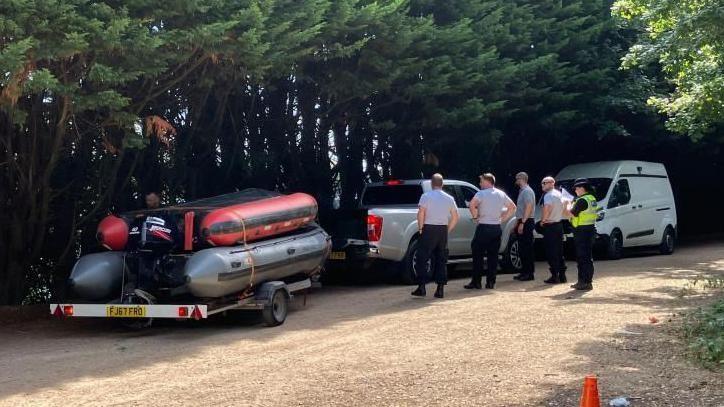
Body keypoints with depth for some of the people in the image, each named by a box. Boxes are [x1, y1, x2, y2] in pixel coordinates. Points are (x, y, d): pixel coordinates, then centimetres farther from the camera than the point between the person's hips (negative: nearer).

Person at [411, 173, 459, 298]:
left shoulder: (426, 196, -7)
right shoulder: (449, 198, 7)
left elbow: (421, 213, -17)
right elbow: (455, 217, 7)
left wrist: (420, 228, -7)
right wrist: (448, 230, 13)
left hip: (428, 229, -4)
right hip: (443, 229, 4)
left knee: (422, 259, 3)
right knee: (441, 260, 10)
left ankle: (421, 287, -2)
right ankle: (440, 289, 8)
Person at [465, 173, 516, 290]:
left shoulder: (481, 193, -10)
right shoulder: (501, 194, 9)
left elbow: (472, 204, -27)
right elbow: (512, 207, 16)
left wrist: (475, 216, -11)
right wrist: (503, 218, 13)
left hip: (484, 228, -5)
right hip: (496, 228, 6)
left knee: (478, 255, 1)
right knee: (493, 256, 9)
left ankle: (476, 282, -1)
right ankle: (490, 282, 8)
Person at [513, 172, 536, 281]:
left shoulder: (527, 191, -12)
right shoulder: (522, 191, 17)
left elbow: (529, 207, -21)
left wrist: (522, 223, -23)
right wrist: (518, 223, 19)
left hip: (526, 223, -10)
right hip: (522, 222, 10)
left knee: (527, 248, -7)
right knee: (522, 248, 12)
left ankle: (530, 273, -4)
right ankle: (524, 271, 19)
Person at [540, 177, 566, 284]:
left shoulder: (548, 195, -15)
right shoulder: (559, 194, 13)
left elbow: (547, 208, -30)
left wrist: (543, 220, -14)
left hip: (550, 226, -9)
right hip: (559, 224, 9)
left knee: (551, 252, -5)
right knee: (559, 251, 13)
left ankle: (555, 276, -5)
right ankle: (562, 275, 16)